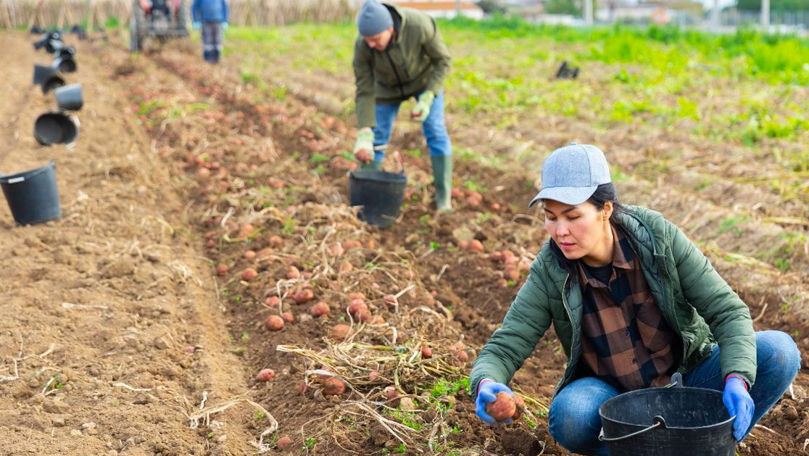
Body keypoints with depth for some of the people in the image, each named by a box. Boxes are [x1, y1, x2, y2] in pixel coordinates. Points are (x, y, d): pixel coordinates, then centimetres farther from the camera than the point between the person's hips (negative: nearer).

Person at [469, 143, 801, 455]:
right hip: (613, 395, -1)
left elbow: (728, 312, -18)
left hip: (688, 374, 1)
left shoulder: (658, 236, -20)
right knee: (569, 415, -34)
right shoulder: (550, 271, -19)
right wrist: (486, 384, -43)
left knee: (779, 352, -22)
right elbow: (503, 349, -19)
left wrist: (737, 381, -36)